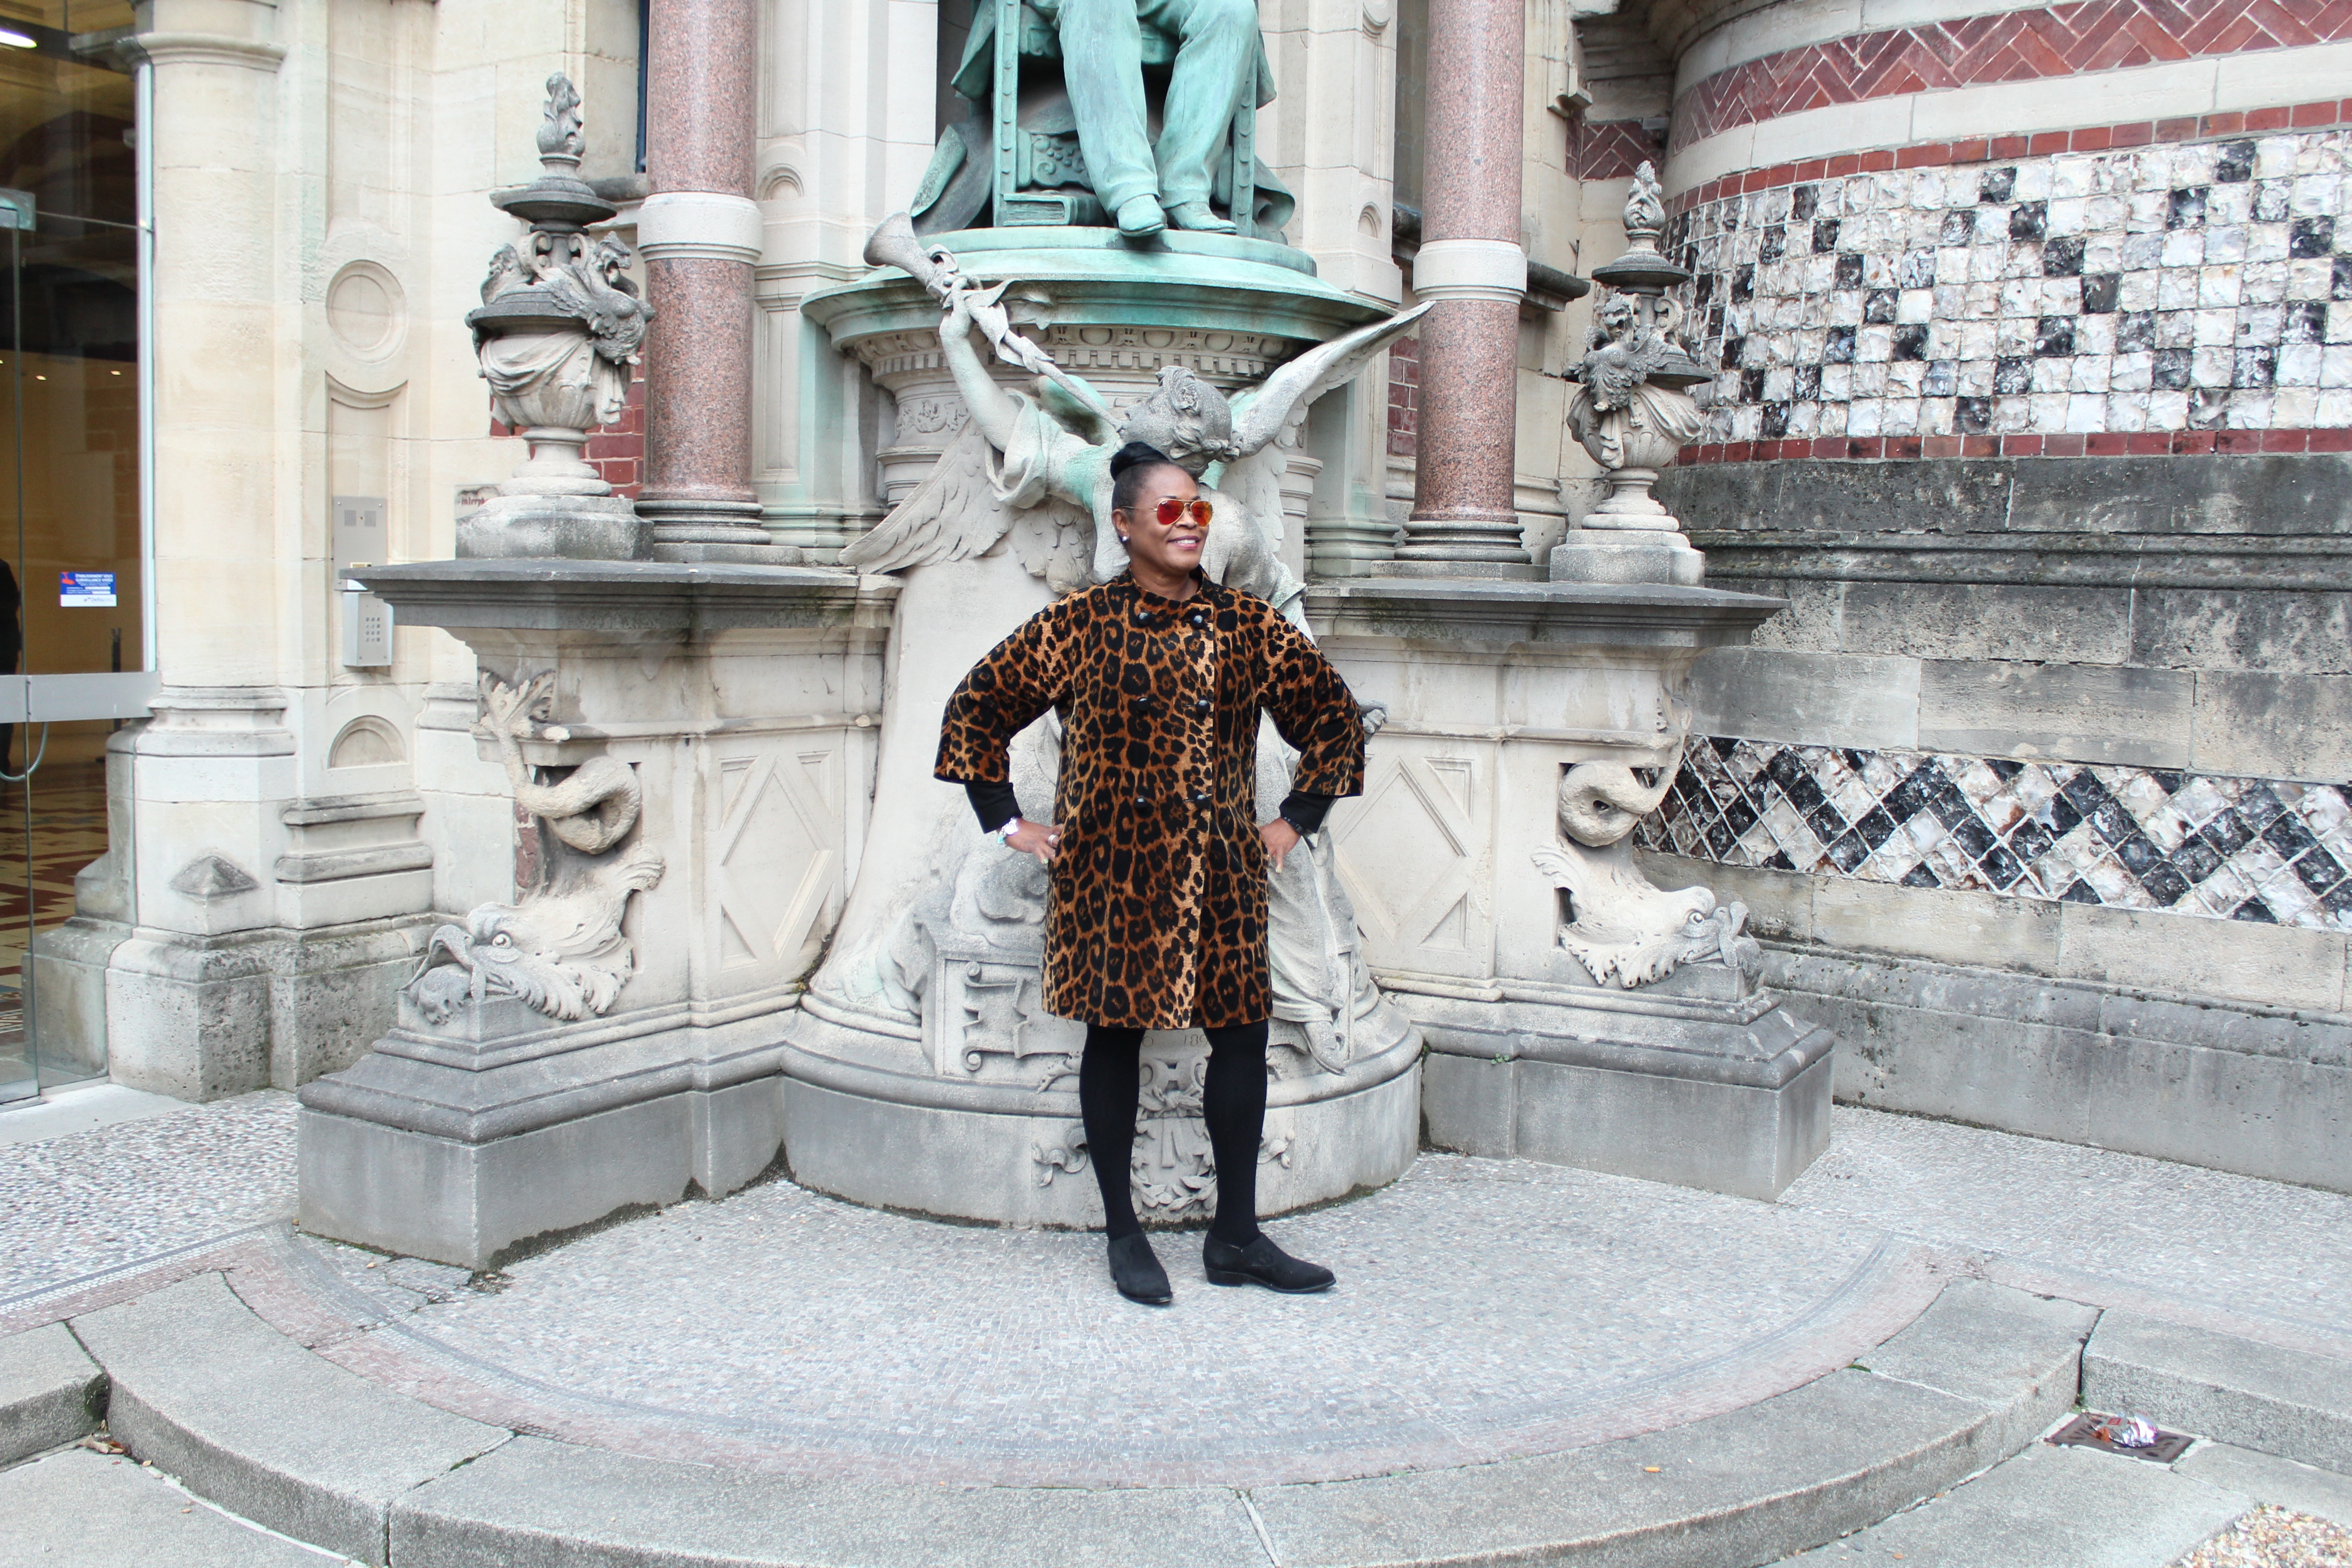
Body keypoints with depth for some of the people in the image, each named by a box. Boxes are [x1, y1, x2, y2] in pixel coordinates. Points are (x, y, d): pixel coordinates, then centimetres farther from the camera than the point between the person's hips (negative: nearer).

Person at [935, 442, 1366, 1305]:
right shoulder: (1080, 625, -2)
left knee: (1241, 1035, 1)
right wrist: (1008, 821, 4)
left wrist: (1296, 817, 12)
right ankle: (1123, 1235, 18)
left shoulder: (1247, 624, 6)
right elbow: (976, 710, 6)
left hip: (1220, 872, 3)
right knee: (1114, 1034, 4)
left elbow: (1333, 716, 17)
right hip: (1112, 870, -2)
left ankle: (1236, 1237, 14)